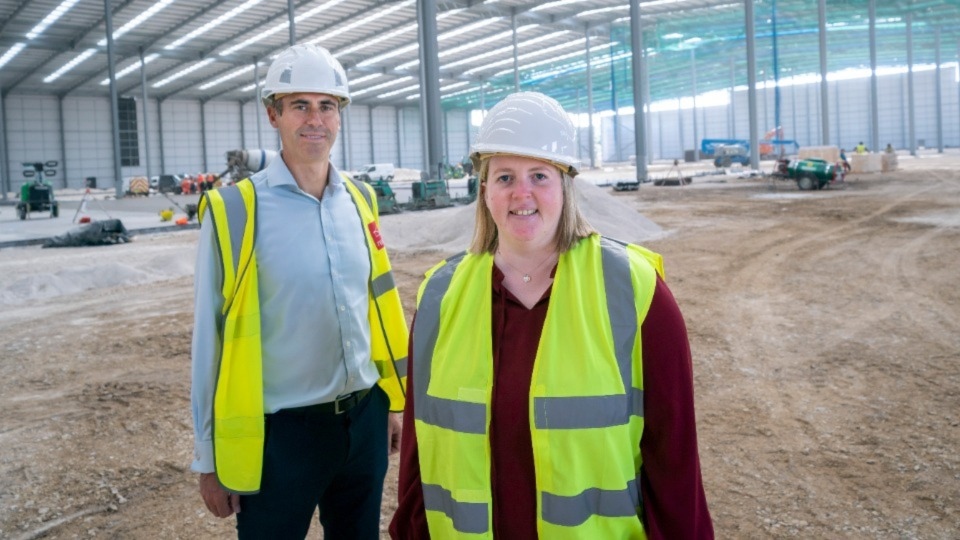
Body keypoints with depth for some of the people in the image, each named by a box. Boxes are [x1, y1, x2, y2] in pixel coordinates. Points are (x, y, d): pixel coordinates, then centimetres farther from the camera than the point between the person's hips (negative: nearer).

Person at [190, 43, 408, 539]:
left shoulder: (359, 200, 3)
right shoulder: (235, 210, -12)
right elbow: (211, 337, -9)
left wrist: (394, 399, 13)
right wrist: (210, 459, -5)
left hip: (365, 420, 5)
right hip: (280, 432, -4)